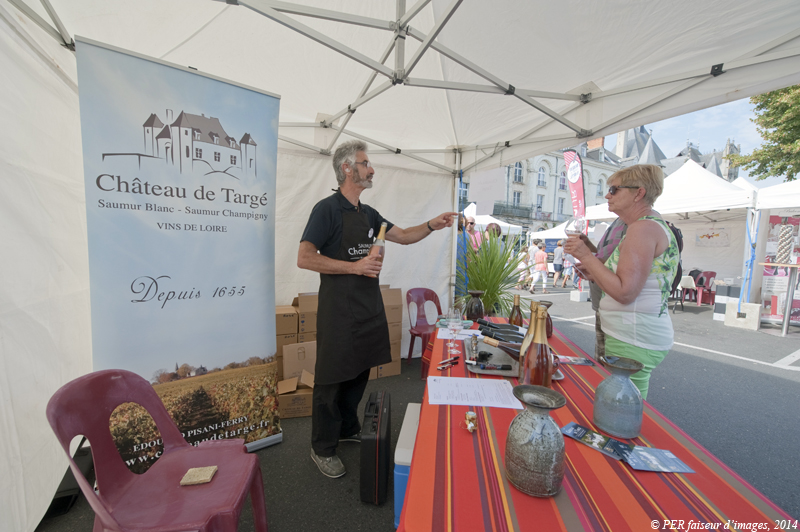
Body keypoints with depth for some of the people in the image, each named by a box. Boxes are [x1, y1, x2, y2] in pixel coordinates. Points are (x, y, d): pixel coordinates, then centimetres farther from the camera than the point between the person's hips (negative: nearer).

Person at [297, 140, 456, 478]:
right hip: (338, 308, -8)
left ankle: (348, 429, 40)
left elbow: (403, 236, 16)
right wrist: (354, 266, -20)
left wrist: (432, 225, 1)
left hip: (368, 306, 8)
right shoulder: (327, 209, -10)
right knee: (332, 378, 6)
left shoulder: (367, 213, 13)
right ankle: (323, 449, 26)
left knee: (358, 373, 19)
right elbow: (304, 258, -16)